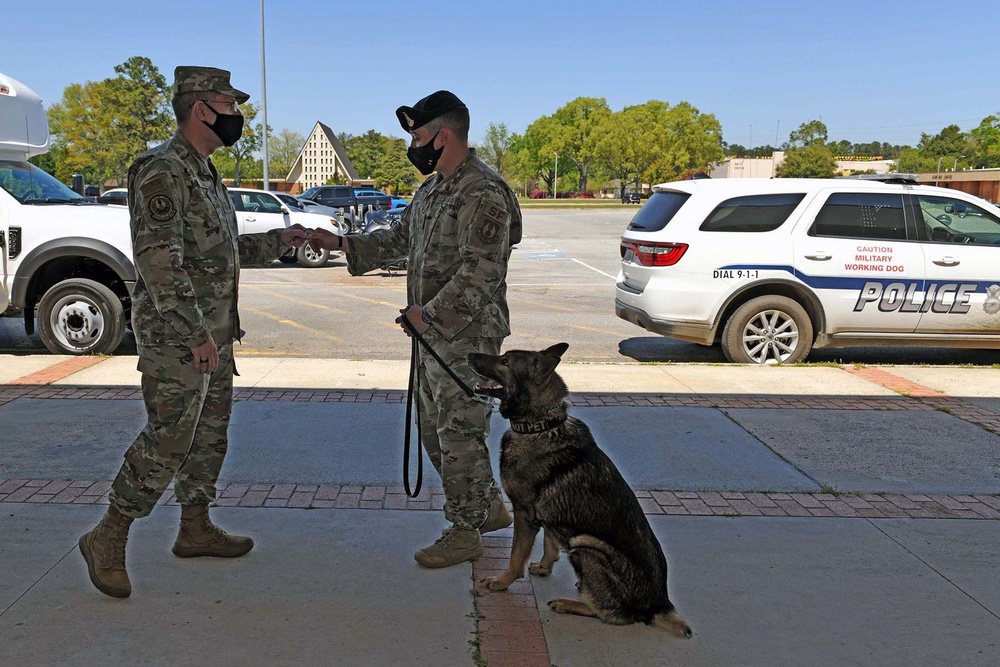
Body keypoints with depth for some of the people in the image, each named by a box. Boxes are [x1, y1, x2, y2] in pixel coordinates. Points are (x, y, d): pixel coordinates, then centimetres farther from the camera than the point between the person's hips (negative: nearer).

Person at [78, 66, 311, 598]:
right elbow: (158, 259, -23)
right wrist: (195, 331, -24)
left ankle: (195, 529, 27)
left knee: (210, 433, 15)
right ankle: (107, 539, 7)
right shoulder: (163, 171, -15)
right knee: (167, 440, -7)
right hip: (174, 336, -10)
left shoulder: (205, 173, 16)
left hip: (212, 334, 10)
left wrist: (276, 242, 14)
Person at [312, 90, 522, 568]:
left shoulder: (483, 194, -18)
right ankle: (489, 508, 31)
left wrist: (428, 313, -22)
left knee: (460, 434, -2)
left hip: (469, 338, -10)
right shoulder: (433, 188, 14)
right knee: (434, 429, 17)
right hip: (434, 336, 10)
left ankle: (465, 533, 13)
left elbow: (479, 274, -24)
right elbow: (399, 240, 22)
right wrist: (340, 243, 13)